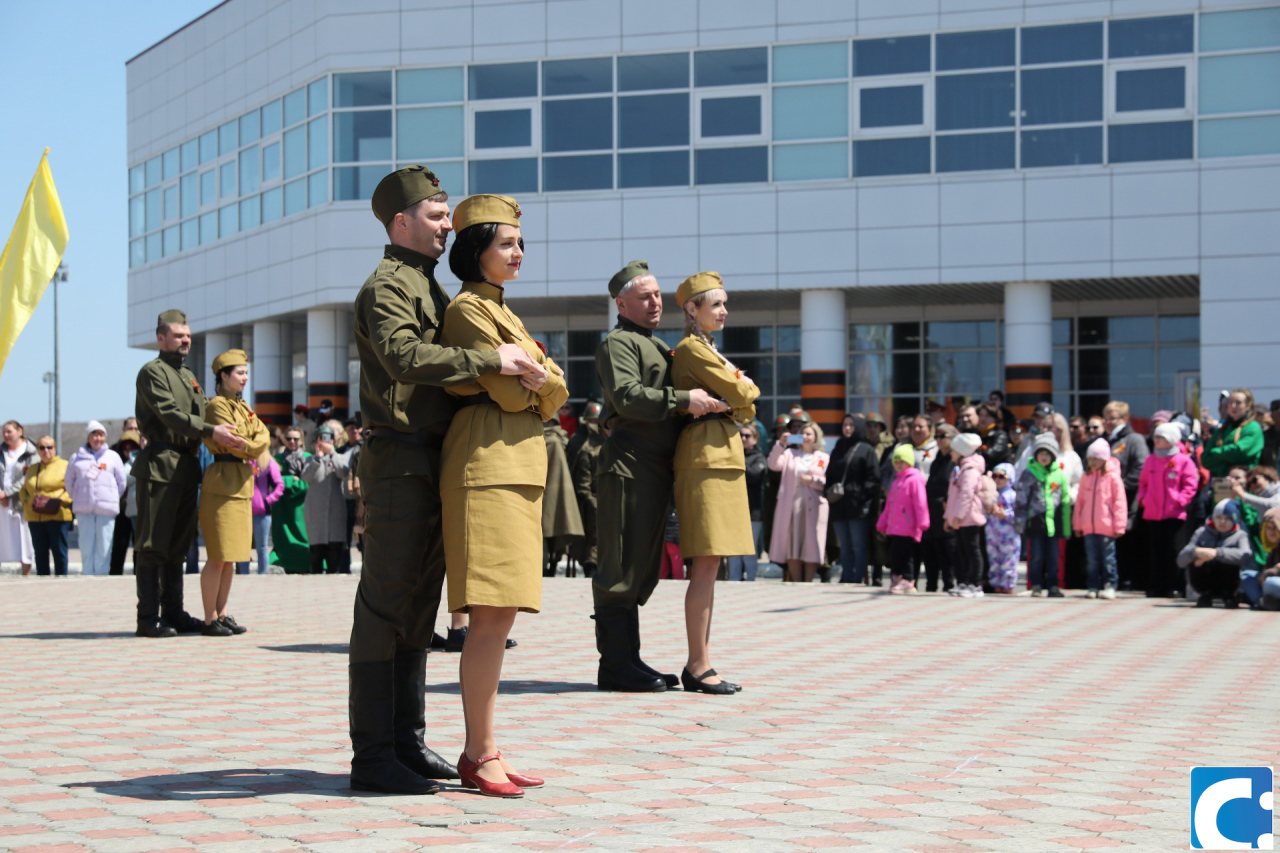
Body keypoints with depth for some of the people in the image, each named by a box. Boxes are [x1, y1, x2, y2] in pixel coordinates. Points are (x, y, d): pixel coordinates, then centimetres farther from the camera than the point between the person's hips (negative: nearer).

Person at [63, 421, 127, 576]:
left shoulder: (113, 456, 9)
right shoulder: (77, 457, 11)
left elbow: (122, 482, 10)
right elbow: (69, 482, 16)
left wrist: (112, 499, 6)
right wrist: (78, 499, 9)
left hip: (106, 509, -1)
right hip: (84, 510, 1)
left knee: (104, 545, -3)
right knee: (86, 545, 1)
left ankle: (101, 574, -1)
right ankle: (87, 574, 5)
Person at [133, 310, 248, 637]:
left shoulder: (189, 376, 23)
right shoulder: (152, 372, -4)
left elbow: (203, 413, 21)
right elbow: (169, 414, -16)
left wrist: (227, 435, 3)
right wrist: (211, 431, -23)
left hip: (187, 467, 8)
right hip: (160, 465, -8)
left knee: (178, 545, 11)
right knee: (153, 545, -6)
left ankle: (173, 613, 16)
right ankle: (148, 617, -5)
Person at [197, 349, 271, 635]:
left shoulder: (243, 407, 19)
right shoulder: (217, 405, -9)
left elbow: (263, 436, 10)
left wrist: (253, 450, -9)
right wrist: (254, 450, -1)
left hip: (243, 485, 9)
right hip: (223, 484, -9)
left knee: (231, 557, 10)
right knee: (218, 556, -7)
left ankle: (222, 614, 16)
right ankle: (210, 619, -3)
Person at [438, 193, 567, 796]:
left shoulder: (500, 310, 24)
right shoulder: (469, 308, -5)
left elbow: (555, 395, 17)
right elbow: (509, 392, -13)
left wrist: (537, 382, -3)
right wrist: (530, 383, 6)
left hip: (517, 471, 10)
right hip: (488, 467, -10)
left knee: (500, 615, 8)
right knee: (489, 616, -11)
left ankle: (480, 751, 11)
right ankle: (481, 754, -8)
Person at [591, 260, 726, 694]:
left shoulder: (657, 346, 27)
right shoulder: (617, 343, -4)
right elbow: (627, 396, -18)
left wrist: (711, 400, 10)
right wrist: (684, 400, -21)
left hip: (656, 467, 10)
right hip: (629, 460, -10)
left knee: (642, 568, 11)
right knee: (623, 565, -9)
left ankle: (628, 659, 16)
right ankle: (616, 664, -7)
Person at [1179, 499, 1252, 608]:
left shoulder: (1240, 536, -3)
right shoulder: (1202, 533, 3)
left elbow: (1246, 555, -29)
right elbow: (1181, 560, -8)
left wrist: (1217, 553, -40)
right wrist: (1195, 551, -32)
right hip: (1205, 582, 2)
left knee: (1226, 556, -29)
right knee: (1194, 556, -23)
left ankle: (1228, 595, -9)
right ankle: (1206, 594, -8)